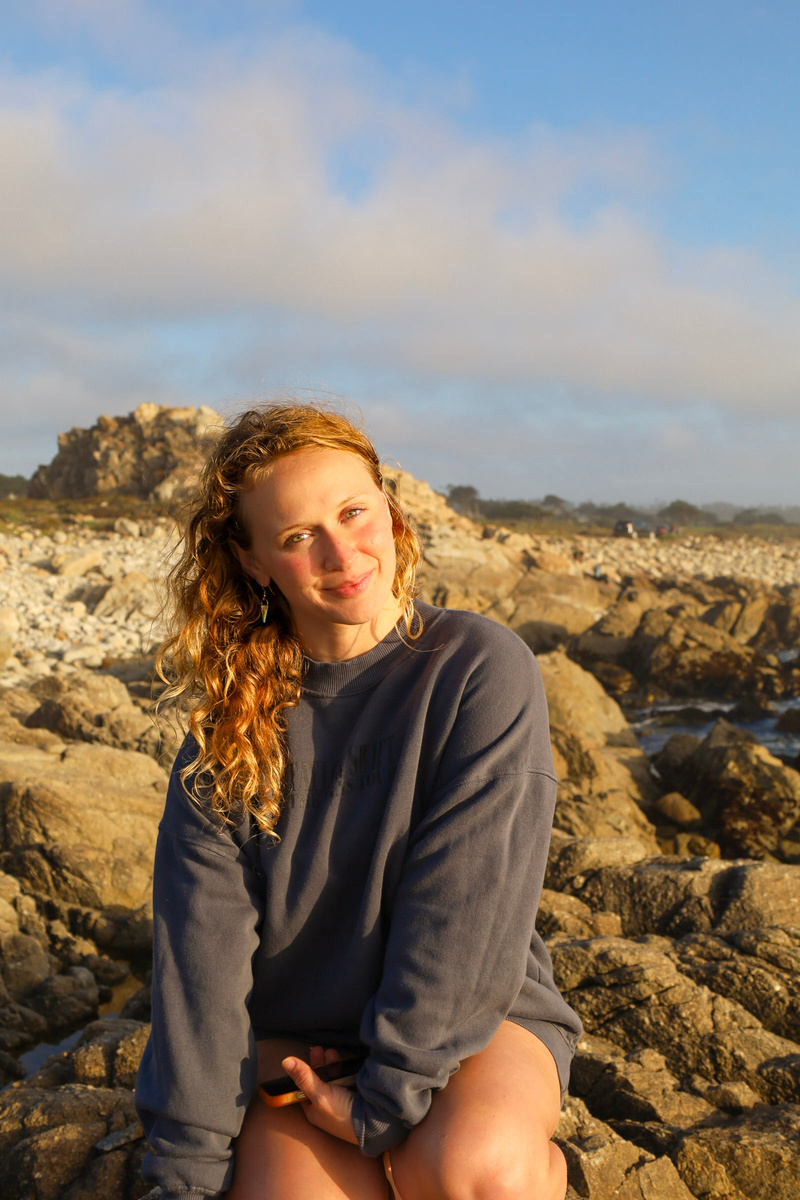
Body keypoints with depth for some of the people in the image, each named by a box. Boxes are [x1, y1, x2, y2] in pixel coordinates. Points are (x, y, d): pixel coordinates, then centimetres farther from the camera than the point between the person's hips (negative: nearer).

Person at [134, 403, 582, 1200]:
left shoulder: (483, 669, -12)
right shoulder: (232, 715, -3)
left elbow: (462, 912, -17)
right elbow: (201, 942, -8)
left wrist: (386, 1100, -20)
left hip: (474, 1012, -2)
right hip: (294, 1033, 2)